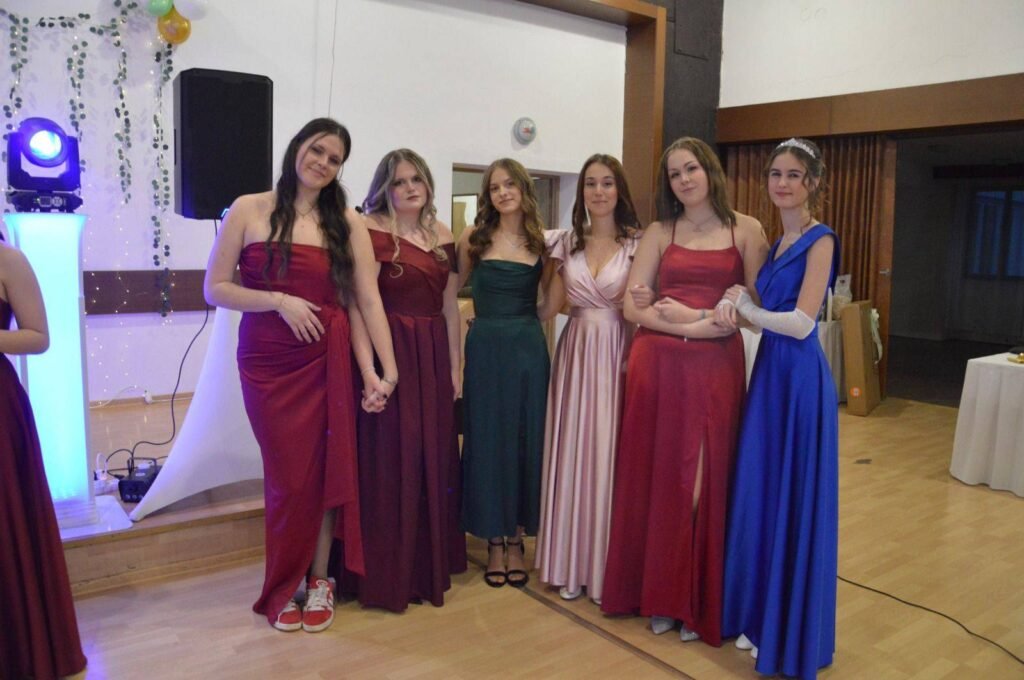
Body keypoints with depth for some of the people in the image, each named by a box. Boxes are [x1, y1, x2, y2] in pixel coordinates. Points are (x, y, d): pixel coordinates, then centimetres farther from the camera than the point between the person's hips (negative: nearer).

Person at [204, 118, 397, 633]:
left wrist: (388, 369, -8)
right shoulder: (249, 210, -1)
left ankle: (318, 579, 26)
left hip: (327, 359, 1)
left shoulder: (346, 222, 1)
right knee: (287, 473, 5)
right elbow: (215, 289, -2)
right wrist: (279, 301, -15)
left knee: (325, 467, 6)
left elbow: (369, 300, -2)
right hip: (266, 361, -1)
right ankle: (284, 586, 26)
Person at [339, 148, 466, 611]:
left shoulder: (442, 236, 11)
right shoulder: (372, 233, -8)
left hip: (433, 356, 6)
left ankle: (429, 565, 30)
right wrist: (369, 372, -23)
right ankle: (386, 574, 16)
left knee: (434, 459, 13)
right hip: (389, 353, -6)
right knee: (390, 460, 1)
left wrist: (455, 366, 11)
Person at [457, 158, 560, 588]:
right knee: (486, 440, 4)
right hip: (484, 348, 0)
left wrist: (526, 321, 1)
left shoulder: (541, 241, 4)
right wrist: (493, 320, 4)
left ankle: (516, 540, 19)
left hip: (527, 349, 1)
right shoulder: (474, 237, 2)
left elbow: (555, 299, 12)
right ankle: (494, 540, 16)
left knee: (524, 440, 5)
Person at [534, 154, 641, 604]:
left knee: (610, 453, 0)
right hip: (575, 354, 3)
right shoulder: (567, 242, 9)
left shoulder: (637, 243, -2)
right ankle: (571, 564, 19)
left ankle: (608, 565, 16)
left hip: (617, 356, -3)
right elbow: (552, 304, 11)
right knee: (572, 452, 6)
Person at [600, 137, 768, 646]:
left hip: (717, 367, -1)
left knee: (706, 479, 2)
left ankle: (699, 602, 17)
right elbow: (633, 307, 0)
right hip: (657, 365, 1)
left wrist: (688, 313, -11)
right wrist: (698, 326, -13)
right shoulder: (659, 232, 9)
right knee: (656, 476, 5)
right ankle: (659, 596, 20)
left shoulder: (745, 230, 6)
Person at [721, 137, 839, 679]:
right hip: (769, 373, 8)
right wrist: (740, 308, -4)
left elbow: (801, 322, -18)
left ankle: (793, 634, 17)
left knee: (797, 501, 1)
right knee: (760, 493, 11)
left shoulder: (819, 240, -10)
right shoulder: (778, 242, 14)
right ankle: (759, 616, 27)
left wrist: (745, 307, -6)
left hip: (800, 378, -8)